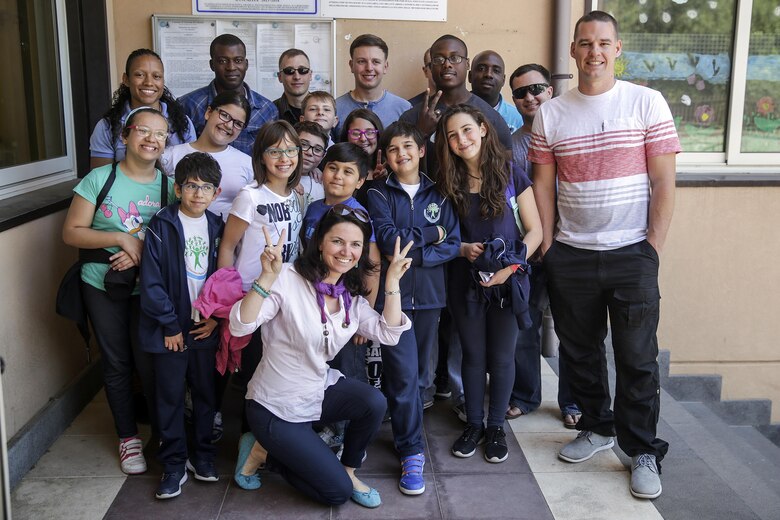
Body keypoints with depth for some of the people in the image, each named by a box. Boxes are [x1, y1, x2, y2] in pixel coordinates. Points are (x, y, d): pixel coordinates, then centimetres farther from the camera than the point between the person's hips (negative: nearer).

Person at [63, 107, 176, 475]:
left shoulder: (169, 186, 0)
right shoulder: (100, 179, -5)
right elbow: (71, 232, -7)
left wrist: (146, 252, -17)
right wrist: (121, 238, -17)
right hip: (103, 286, 0)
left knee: (150, 362, -2)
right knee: (116, 363, 9)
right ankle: (128, 437, 24)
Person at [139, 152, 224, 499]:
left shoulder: (216, 227, 5)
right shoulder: (162, 225, -8)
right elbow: (151, 282, -11)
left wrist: (216, 316, -3)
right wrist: (170, 325, -12)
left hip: (206, 327, 4)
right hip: (170, 329, -3)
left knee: (206, 392, 13)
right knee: (170, 398, 6)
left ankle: (202, 453, 29)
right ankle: (173, 463, 18)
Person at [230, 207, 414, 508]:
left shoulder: (351, 296, 1)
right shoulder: (288, 279, -21)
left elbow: (389, 334, -9)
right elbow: (240, 327, -30)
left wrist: (392, 281, -15)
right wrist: (267, 277, -41)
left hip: (320, 390, 6)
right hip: (275, 408, -6)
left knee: (374, 403, -24)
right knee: (338, 492, -7)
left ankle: (349, 470, 5)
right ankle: (263, 450, 13)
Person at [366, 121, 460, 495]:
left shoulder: (437, 194, 9)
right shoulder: (379, 195, 2)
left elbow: (453, 244, -1)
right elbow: (388, 241, -13)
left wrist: (411, 254, -13)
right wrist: (432, 234, -4)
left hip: (429, 294, 3)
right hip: (392, 294, -3)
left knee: (420, 374, 10)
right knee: (404, 375, -9)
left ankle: (404, 432, 28)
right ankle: (412, 451, -2)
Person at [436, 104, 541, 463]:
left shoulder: (511, 175, -5)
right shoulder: (448, 183, 2)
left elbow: (534, 231, -3)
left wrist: (511, 265, -16)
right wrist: (463, 249, -11)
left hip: (508, 282, -2)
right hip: (466, 282, 2)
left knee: (502, 357, 8)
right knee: (473, 355, 11)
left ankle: (496, 426, 24)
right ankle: (474, 424, 27)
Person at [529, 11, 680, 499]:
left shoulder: (647, 102, -2)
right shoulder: (551, 114, 4)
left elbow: (664, 182, -4)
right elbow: (543, 182, 7)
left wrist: (653, 249, -8)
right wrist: (548, 244, 2)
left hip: (631, 253, -2)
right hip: (570, 255, 3)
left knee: (637, 359, 3)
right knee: (580, 350, 14)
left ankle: (643, 451, 18)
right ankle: (598, 427, 34)